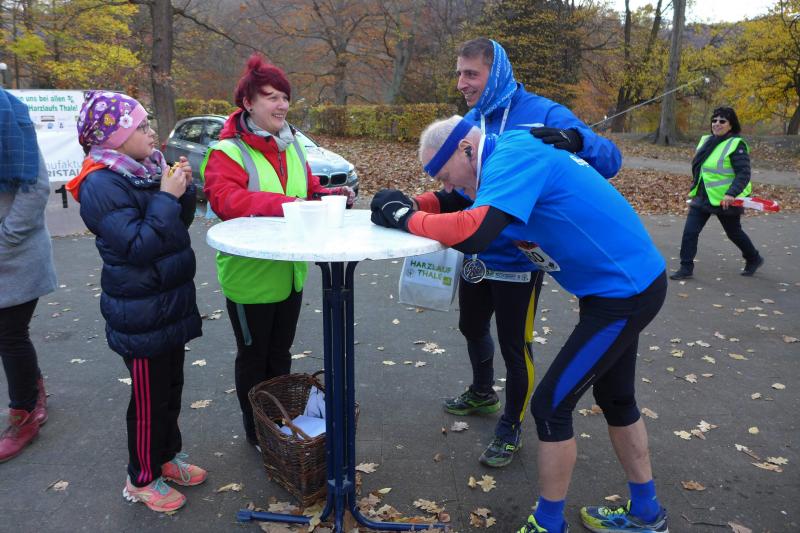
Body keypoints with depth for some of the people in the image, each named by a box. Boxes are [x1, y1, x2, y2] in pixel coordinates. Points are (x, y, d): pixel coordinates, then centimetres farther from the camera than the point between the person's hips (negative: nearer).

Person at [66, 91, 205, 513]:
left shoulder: (143, 169, 6)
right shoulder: (102, 185, -19)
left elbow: (179, 222, 12)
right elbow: (136, 245, -24)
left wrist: (183, 188, -5)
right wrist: (166, 196, -23)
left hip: (170, 301, 8)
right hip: (140, 314, -8)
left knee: (171, 386, 20)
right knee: (149, 398, 6)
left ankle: (167, 456, 39)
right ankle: (142, 479, 26)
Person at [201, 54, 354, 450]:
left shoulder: (292, 146, 6)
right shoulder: (227, 152, -16)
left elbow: (309, 193, 14)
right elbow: (223, 197, -33)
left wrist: (331, 196, -7)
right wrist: (282, 203, -40)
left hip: (290, 273, 7)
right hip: (250, 276, -7)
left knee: (281, 354, 22)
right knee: (253, 357, 13)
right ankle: (255, 430, 34)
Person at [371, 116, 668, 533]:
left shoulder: (514, 154, -22)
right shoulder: (515, 156, 7)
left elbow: (474, 234, -35)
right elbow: (471, 217, 11)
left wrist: (406, 218, -21)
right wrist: (417, 205, -4)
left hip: (625, 291, -10)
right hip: (627, 281, 10)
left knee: (551, 405, -1)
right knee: (615, 398, 21)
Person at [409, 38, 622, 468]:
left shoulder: (542, 114, -15)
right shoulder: (469, 123, 3)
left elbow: (610, 160, -17)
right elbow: (463, 192, 6)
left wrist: (571, 139, -37)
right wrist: (421, 205, -13)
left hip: (518, 258, -6)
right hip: (477, 254, 7)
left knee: (514, 344, 7)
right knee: (472, 326, 24)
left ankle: (511, 427, 31)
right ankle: (482, 393, 52)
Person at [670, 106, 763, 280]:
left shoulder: (736, 145, -15)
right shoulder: (706, 141, 7)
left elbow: (744, 174, -21)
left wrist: (731, 194, -33)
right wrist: (695, 189, 19)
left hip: (725, 200, -6)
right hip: (702, 198, 6)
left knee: (734, 233, 14)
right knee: (689, 231, -4)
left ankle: (754, 259, 39)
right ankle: (686, 268, 3)